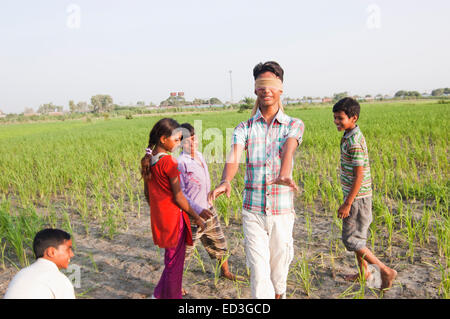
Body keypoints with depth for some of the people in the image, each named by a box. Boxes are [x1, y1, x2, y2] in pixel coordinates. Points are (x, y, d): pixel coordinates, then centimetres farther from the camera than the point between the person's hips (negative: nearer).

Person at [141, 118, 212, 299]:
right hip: (173, 217, -8)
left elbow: (146, 193, 13)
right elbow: (178, 197, -17)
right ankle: (172, 296, 20)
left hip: (158, 216, 8)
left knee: (171, 260, 23)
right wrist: (196, 218, -7)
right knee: (175, 263, 7)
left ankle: (158, 294, 33)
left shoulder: (148, 160, 5)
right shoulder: (168, 161, -19)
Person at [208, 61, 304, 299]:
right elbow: (233, 158, -15)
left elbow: (288, 148, -21)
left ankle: (279, 295, 43)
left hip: (282, 210, 0)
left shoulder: (294, 125, 2)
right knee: (258, 272, -3)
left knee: (279, 270, 15)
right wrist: (225, 181, -38)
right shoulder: (244, 128, 3)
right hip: (252, 210, 0)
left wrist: (285, 174, -42)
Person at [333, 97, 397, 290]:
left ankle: (385, 271, 7)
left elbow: (359, 176, -23)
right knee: (357, 236, 19)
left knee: (351, 240, -1)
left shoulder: (354, 142, -22)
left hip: (357, 197, -10)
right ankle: (363, 272, 33)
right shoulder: (351, 136, 8)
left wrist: (347, 204, -20)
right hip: (356, 195, 10)